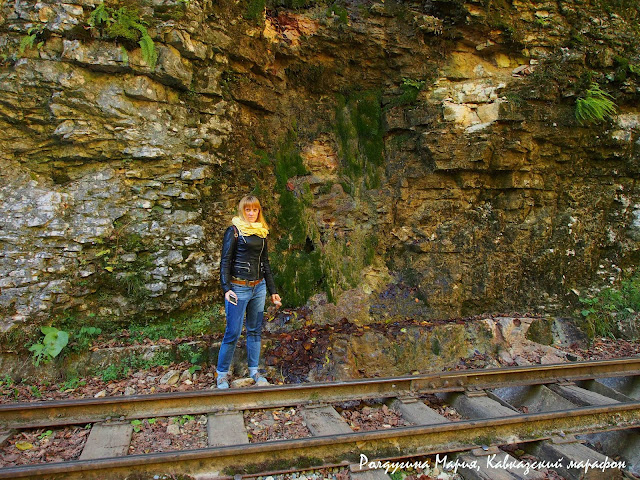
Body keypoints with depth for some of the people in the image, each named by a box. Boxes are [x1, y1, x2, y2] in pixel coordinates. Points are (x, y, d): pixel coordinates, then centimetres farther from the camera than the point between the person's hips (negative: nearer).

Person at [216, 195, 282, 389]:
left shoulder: (262, 232, 12)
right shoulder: (234, 231, -4)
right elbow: (225, 261, -7)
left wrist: (272, 290, 16)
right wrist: (226, 288, -19)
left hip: (259, 287, 6)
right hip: (239, 287, -5)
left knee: (255, 330, 11)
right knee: (233, 332, -3)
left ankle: (254, 371, 23)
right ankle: (221, 374, 11)